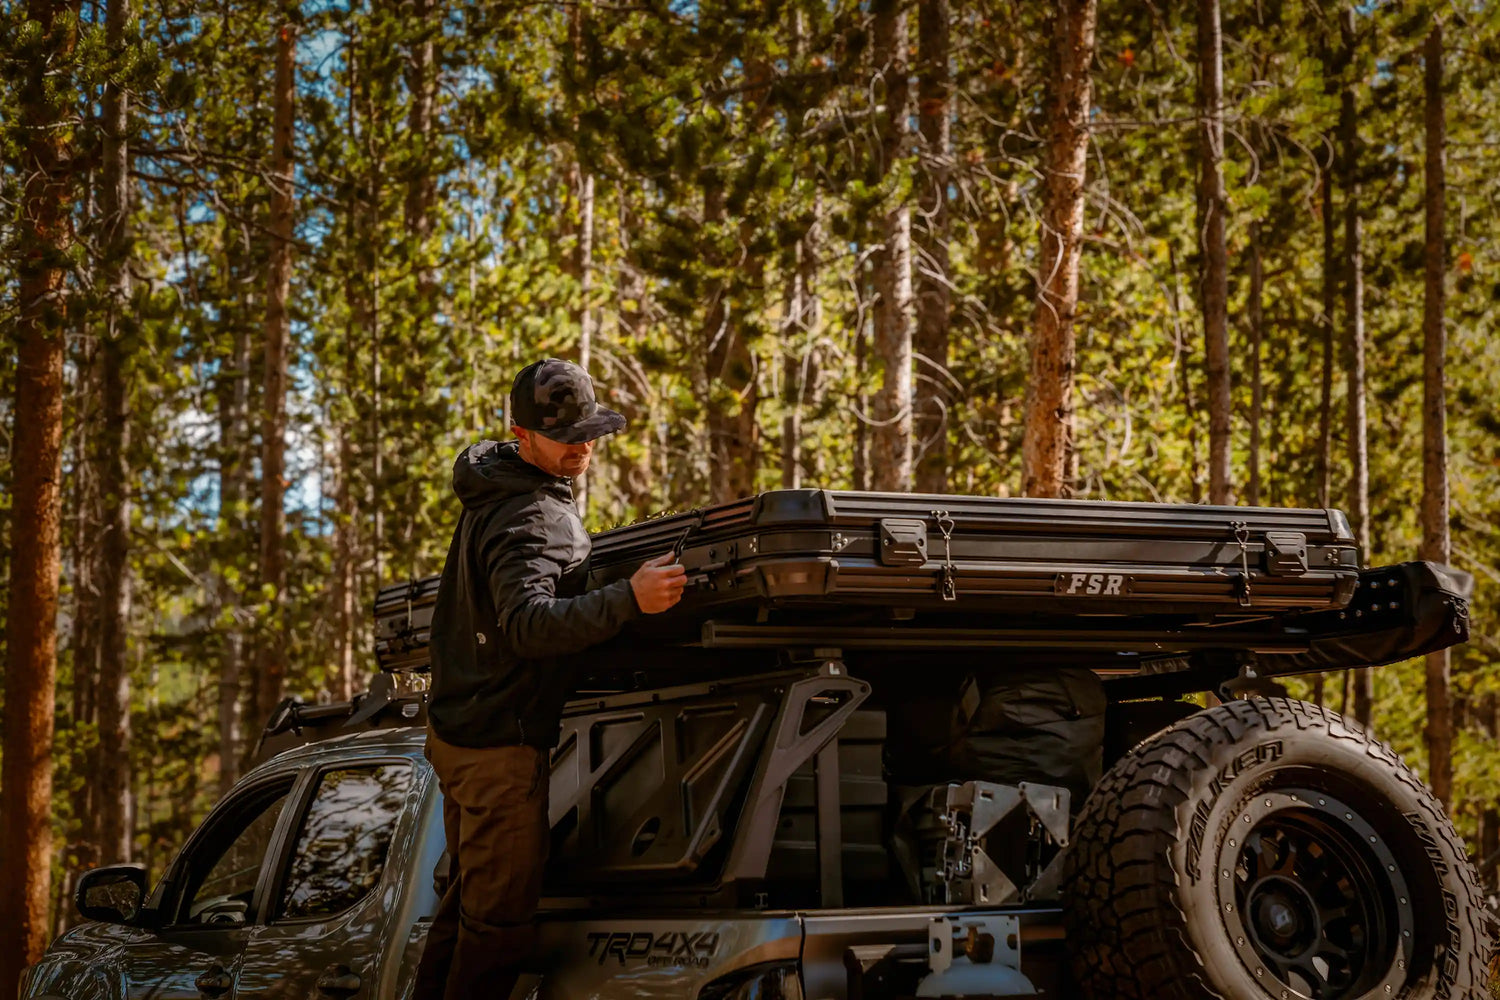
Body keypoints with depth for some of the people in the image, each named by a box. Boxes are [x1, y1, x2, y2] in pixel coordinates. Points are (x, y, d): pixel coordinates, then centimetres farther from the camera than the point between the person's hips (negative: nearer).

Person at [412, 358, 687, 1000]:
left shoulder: (494, 492, 12)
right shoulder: (531, 519, -22)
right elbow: (528, 624, -36)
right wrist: (629, 599, -47)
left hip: (460, 725, 11)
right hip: (500, 745, -11)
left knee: (468, 895, 21)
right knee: (502, 916, -5)